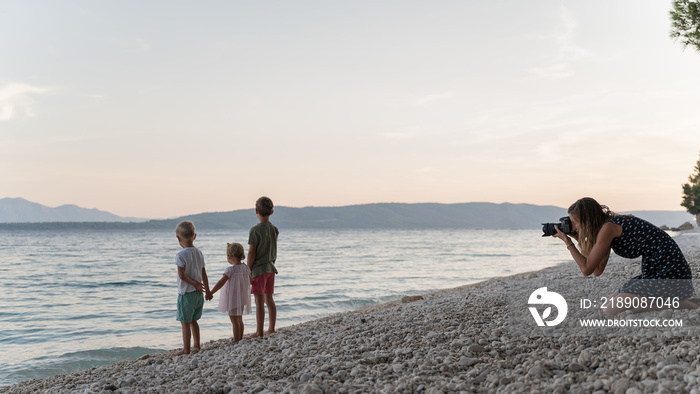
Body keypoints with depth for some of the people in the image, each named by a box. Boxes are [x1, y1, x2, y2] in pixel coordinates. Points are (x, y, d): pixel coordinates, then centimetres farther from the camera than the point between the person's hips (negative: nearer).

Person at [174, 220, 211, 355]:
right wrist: (207, 290, 17)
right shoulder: (199, 253, 5)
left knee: (185, 322, 2)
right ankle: (197, 345, 27)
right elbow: (204, 274, 11)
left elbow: (182, 275, -20)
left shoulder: (181, 255, -16)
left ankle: (186, 349, 7)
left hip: (186, 293, -7)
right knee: (193, 320, 20)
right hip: (198, 293, 7)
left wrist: (195, 283, -9)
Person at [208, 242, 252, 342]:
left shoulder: (231, 269, -20)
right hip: (242, 298, 7)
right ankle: (240, 339, 27)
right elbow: (250, 281, 15)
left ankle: (236, 341, 2)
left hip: (233, 299, -7)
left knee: (235, 321, -1)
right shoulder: (245, 268, 1)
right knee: (239, 320, 18)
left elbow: (221, 282, -26)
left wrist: (211, 293, -25)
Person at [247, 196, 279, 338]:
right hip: (270, 268, 7)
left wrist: (248, 272, -9)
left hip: (258, 269, -7)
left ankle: (259, 332, 3)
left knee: (259, 301, -2)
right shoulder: (274, 229, 5)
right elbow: (273, 250, 10)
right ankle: (271, 329, 21)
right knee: (269, 300, 14)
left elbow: (251, 253, -14)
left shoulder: (255, 230, -15)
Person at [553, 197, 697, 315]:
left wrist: (568, 242, -5)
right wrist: (579, 240, 10)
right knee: (610, 303, 13)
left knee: (610, 310, -14)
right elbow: (598, 271, 10)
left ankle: (675, 304, -7)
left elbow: (586, 269, -15)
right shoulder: (607, 226, 11)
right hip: (655, 274, 10)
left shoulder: (608, 227, -17)